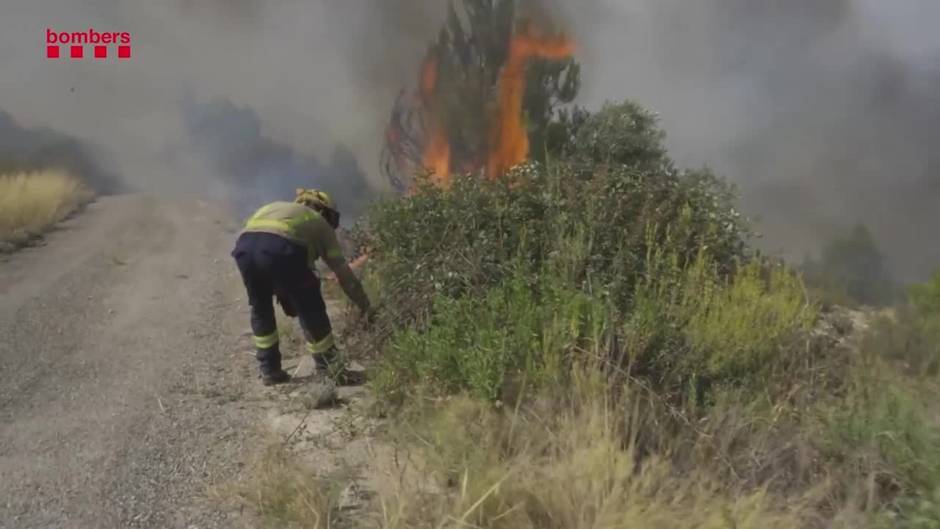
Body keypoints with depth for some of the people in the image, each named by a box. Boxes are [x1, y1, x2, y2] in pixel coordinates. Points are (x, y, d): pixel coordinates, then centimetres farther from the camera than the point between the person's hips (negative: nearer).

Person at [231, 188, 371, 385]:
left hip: (245, 244, 5)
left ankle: (269, 370, 30)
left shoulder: (274, 208, 43)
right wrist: (366, 308, 41)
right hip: (281, 247, -4)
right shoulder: (320, 224, 30)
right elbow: (344, 274, 31)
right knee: (311, 310, 15)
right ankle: (330, 367, 22)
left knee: (260, 309, 25)